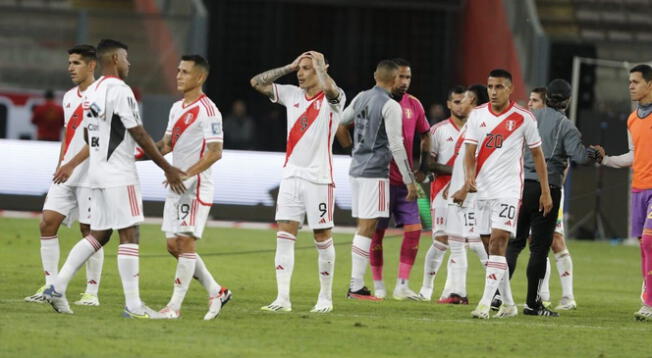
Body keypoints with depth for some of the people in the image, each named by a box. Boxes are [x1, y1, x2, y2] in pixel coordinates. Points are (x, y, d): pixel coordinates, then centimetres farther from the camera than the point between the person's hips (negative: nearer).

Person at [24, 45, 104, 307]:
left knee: (89, 230, -3)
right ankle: (50, 287, 1)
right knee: (48, 222, -2)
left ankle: (92, 292, 4)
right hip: (66, 175, 7)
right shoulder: (69, 97, 17)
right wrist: (59, 167, 17)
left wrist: (72, 164, -22)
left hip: (90, 176, -7)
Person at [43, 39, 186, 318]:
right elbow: (139, 135, -15)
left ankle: (58, 287, 7)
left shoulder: (91, 92, 13)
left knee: (98, 235, 13)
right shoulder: (120, 90, -14)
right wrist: (167, 168, -10)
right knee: (129, 235, -6)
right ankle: (133, 305, -7)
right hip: (119, 175, -9)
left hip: (98, 172, 9)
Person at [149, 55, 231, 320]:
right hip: (176, 186, 9)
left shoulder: (208, 110, -12)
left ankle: (175, 305, -8)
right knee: (173, 245, 8)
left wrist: (187, 173, -26)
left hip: (196, 186, -9)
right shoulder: (177, 108, 15)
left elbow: (215, 152, -18)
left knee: (185, 242, -9)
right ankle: (216, 292, 18)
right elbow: (166, 144, 22)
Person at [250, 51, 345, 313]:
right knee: (284, 236, -3)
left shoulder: (332, 99, -6)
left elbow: (330, 88, -30)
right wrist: (289, 66, 6)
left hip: (319, 179, -5)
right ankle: (283, 299, -4)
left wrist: (319, 66, -11)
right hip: (291, 176, 5)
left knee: (322, 238, 3)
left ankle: (326, 298, 13)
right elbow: (257, 83, 11)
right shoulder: (292, 95, 10)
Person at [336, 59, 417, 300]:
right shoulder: (391, 106, -12)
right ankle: (356, 287, -8)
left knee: (363, 227, 13)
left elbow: (340, 126, 21)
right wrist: (410, 181, -11)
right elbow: (396, 146, -14)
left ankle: (356, 285, 14)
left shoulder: (361, 98, 10)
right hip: (375, 172, -8)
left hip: (356, 170, 8)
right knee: (366, 228, -7)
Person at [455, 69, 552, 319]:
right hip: (483, 190, 4)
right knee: (491, 248, 8)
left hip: (509, 190, -4)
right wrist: (469, 179, -19)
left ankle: (485, 304, -21)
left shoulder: (523, 118, -2)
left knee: (497, 243, -16)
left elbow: (537, 155, 6)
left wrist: (545, 191, 4)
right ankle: (508, 304, 19)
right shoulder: (477, 115, 6)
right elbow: (470, 152, 1)